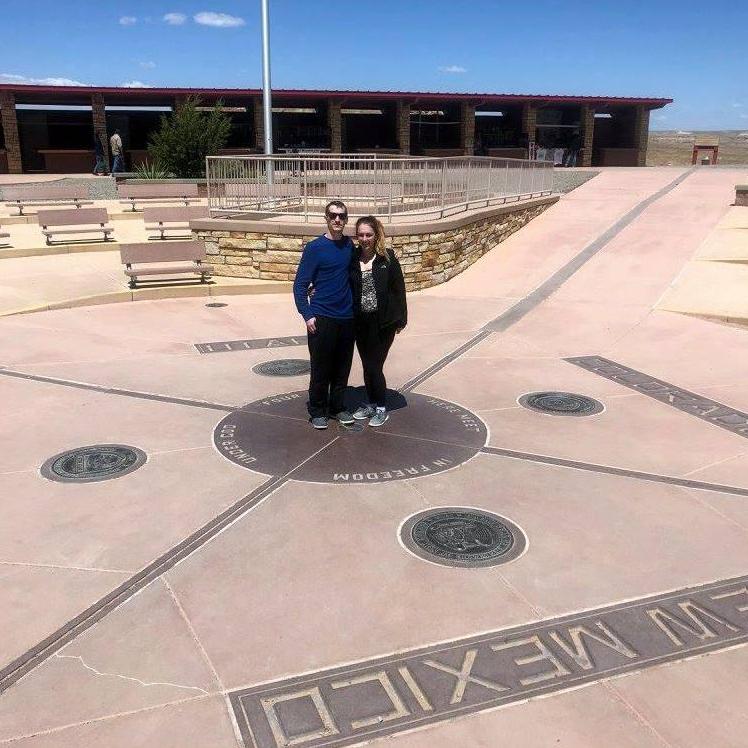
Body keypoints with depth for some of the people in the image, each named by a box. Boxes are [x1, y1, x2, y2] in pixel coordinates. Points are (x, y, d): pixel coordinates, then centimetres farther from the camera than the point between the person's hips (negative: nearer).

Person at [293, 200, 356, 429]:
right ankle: (317, 411, 17)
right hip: (321, 317, -4)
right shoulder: (314, 248, -7)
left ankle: (338, 407, 26)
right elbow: (300, 285, -6)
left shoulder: (350, 246, 6)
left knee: (343, 367, 11)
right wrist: (308, 315, -13)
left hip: (347, 317, 4)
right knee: (321, 368, 3)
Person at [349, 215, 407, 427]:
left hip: (383, 322, -3)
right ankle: (370, 403, 29)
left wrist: (400, 319, -5)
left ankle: (381, 408, 15)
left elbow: (399, 288, -5)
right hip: (361, 321, 3)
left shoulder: (387, 258, -7)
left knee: (374, 366, -2)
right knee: (367, 365, 13)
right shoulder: (353, 258, 0)